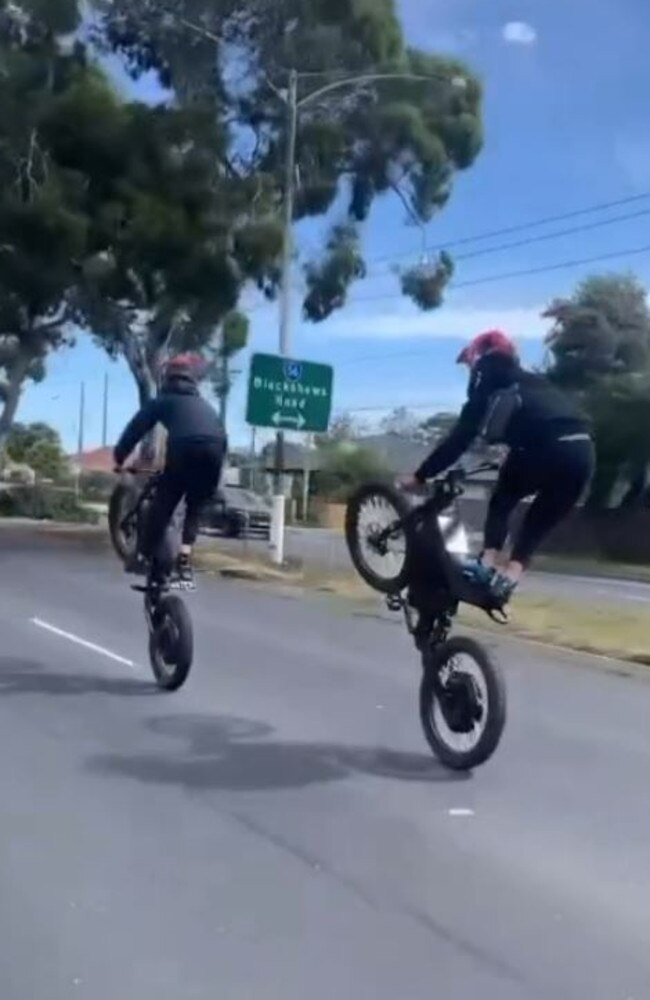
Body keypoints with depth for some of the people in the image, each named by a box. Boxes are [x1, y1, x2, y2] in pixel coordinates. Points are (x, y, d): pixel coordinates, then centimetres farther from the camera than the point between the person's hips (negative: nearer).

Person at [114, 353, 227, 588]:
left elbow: (136, 427, 19)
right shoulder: (205, 405, 37)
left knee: (162, 505, 9)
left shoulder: (162, 401, 26)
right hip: (213, 451, 3)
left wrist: (119, 458, 25)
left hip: (185, 448, -3)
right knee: (195, 508, 17)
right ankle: (185, 559, 5)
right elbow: (220, 435, 31)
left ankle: (143, 557, 7)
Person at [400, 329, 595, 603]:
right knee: (539, 521, 19)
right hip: (581, 452, 6)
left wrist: (420, 476, 17)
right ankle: (509, 576, 8)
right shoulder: (533, 384, 35)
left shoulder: (488, 386, 16)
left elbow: (459, 439, 11)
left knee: (501, 502, 20)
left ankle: (488, 562, 6)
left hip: (546, 450, -6)